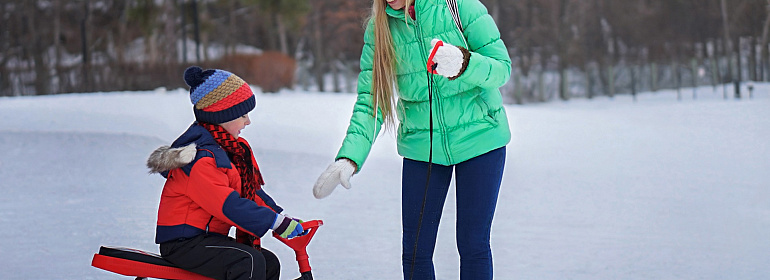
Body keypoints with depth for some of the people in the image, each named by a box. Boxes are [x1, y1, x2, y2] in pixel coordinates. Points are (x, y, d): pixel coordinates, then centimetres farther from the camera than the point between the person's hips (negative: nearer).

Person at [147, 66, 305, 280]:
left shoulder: (229, 148, 14)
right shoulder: (202, 158, -20)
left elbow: (251, 191, 19)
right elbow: (228, 205, -28)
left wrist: (282, 216, 8)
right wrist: (276, 222, -27)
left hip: (209, 236, 11)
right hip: (183, 242, -11)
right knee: (250, 262, -27)